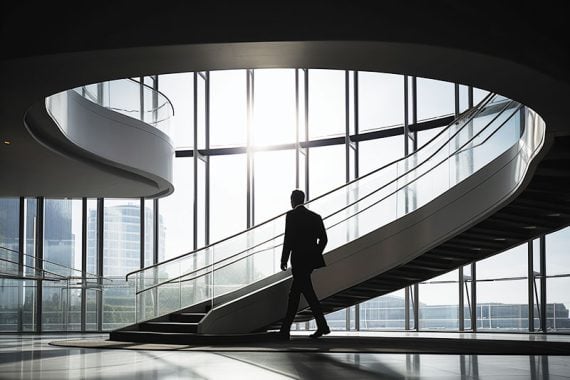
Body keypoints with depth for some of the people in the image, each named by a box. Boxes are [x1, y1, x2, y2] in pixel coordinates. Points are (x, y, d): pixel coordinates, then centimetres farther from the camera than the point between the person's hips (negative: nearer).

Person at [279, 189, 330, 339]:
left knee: (308, 292, -3)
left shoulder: (291, 215, -7)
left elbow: (289, 239, -12)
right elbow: (323, 239, 8)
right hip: (311, 259, 7)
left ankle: (323, 326, -8)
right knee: (294, 293, 13)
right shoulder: (315, 217, 10)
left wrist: (284, 260, -7)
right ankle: (285, 330, 17)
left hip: (299, 260, -7)